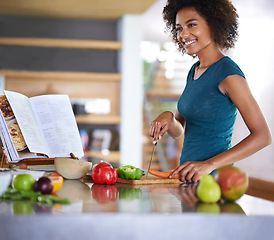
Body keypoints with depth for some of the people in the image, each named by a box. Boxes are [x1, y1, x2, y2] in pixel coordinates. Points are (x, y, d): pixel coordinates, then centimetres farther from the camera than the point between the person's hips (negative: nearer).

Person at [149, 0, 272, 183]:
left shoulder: (227, 72, -12)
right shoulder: (194, 71, 11)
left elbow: (263, 136, -16)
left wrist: (210, 164, -22)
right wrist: (168, 118, -7)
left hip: (213, 181, -7)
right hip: (189, 178, 7)